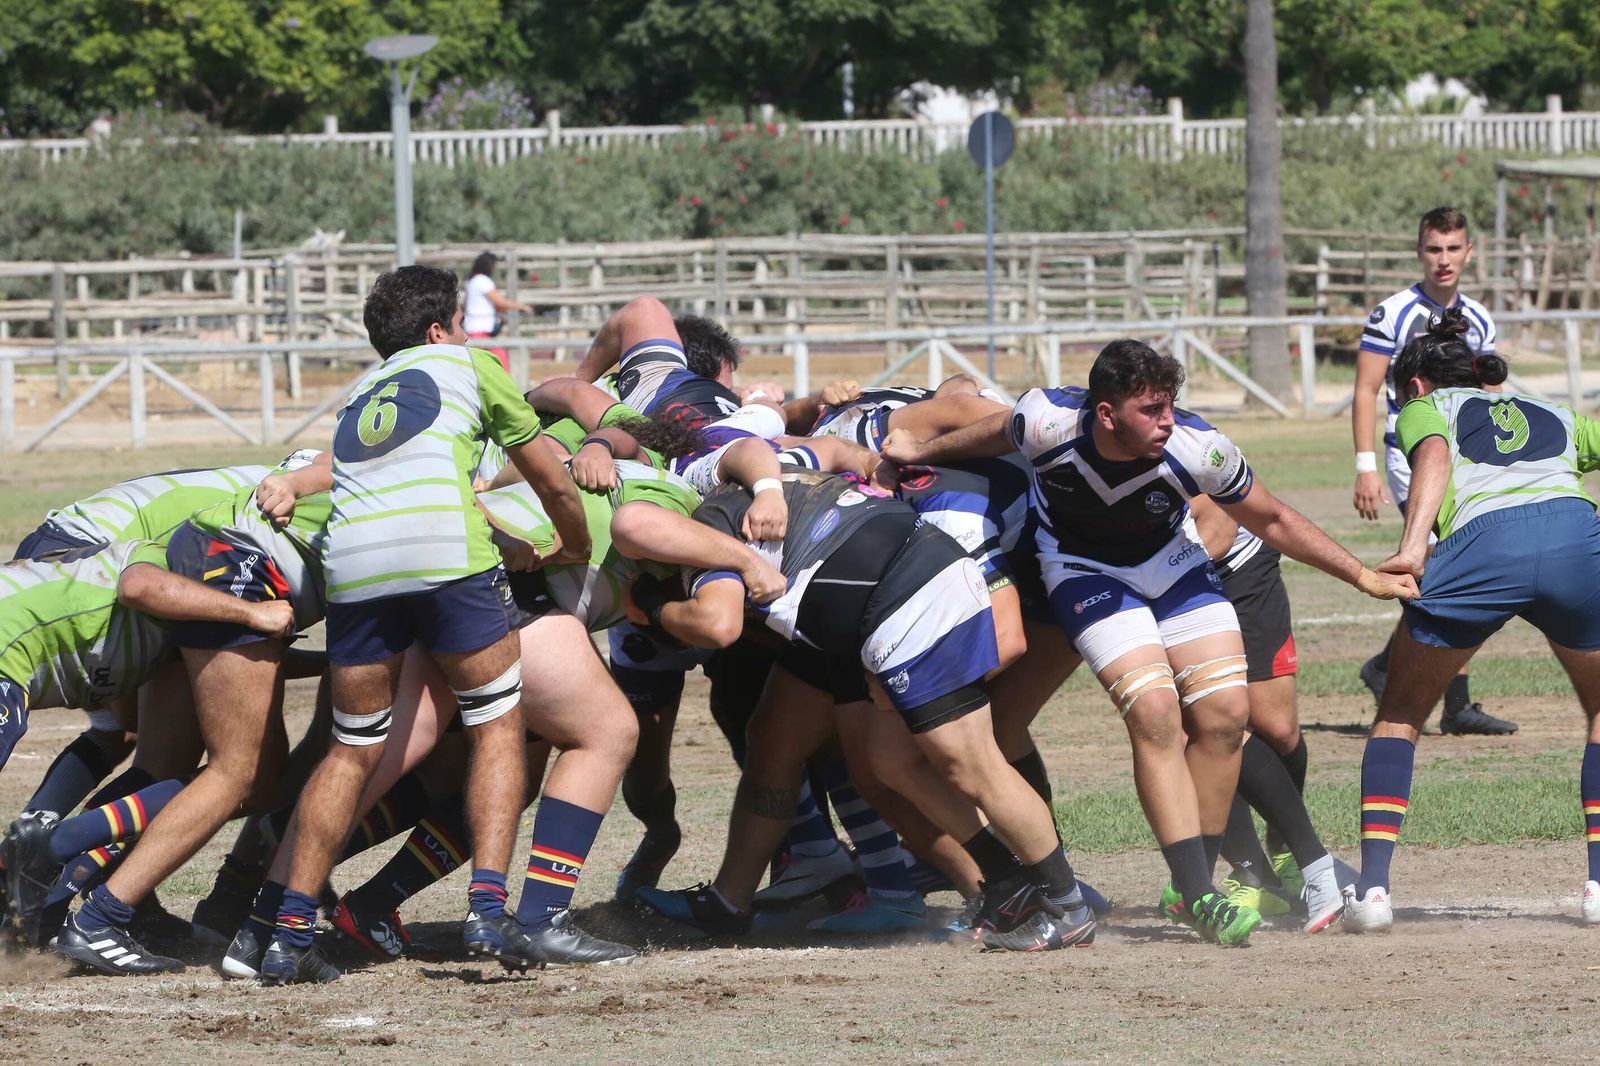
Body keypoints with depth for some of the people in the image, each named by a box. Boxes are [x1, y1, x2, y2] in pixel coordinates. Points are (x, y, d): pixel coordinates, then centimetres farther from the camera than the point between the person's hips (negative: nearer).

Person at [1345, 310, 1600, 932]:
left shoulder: (1425, 409, 27)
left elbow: (1433, 457, 5)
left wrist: (1412, 545, -10)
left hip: (1481, 545, -2)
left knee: (1400, 716, 18)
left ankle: (1372, 887, 7)